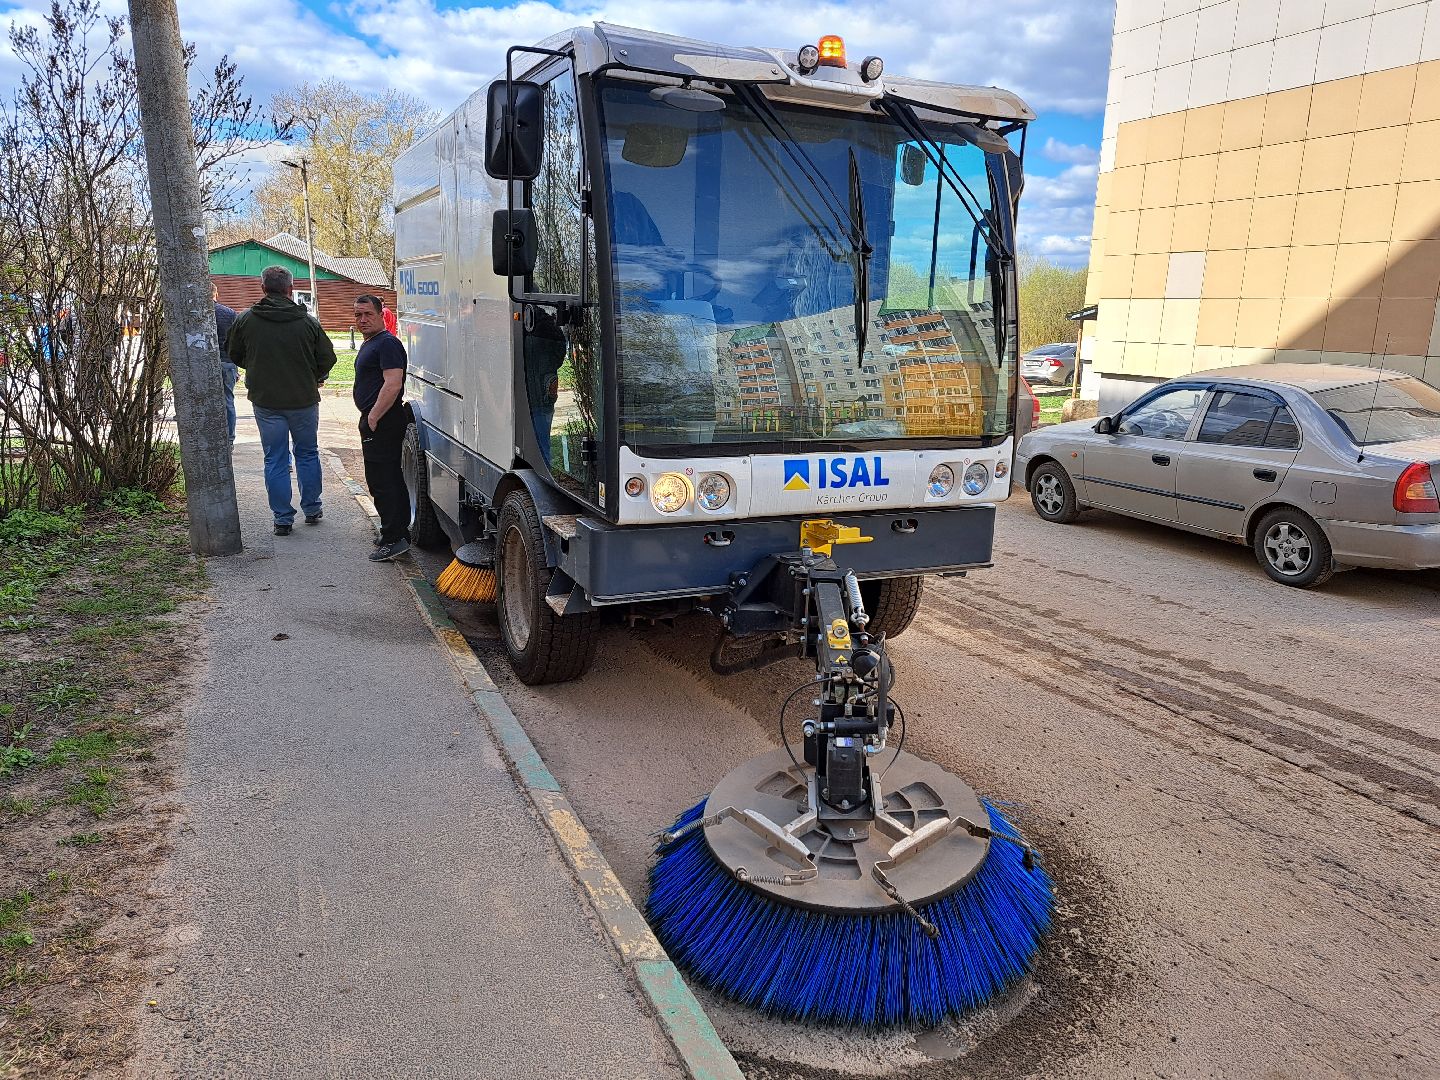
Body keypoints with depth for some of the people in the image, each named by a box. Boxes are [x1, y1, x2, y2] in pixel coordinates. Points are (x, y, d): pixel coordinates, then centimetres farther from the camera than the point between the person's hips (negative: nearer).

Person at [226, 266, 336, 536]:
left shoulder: (245, 320, -4)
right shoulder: (307, 322, -9)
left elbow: (234, 356, 8)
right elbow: (327, 357, -3)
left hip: (265, 402, 0)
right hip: (304, 400, 0)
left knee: (275, 460, 7)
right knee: (308, 454, 16)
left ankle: (283, 519, 8)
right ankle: (312, 510, 23)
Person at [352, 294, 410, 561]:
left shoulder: (387, 343, -14)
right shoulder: (369, 344, 20)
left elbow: (393, 384, -24)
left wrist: (373, 418, -22)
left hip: (382, 422, -11)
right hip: (375, 421, 11)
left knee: (382, 481, -10)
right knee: (391, 479, 16)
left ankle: (394, 538, -7)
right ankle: (398, 531, 25)